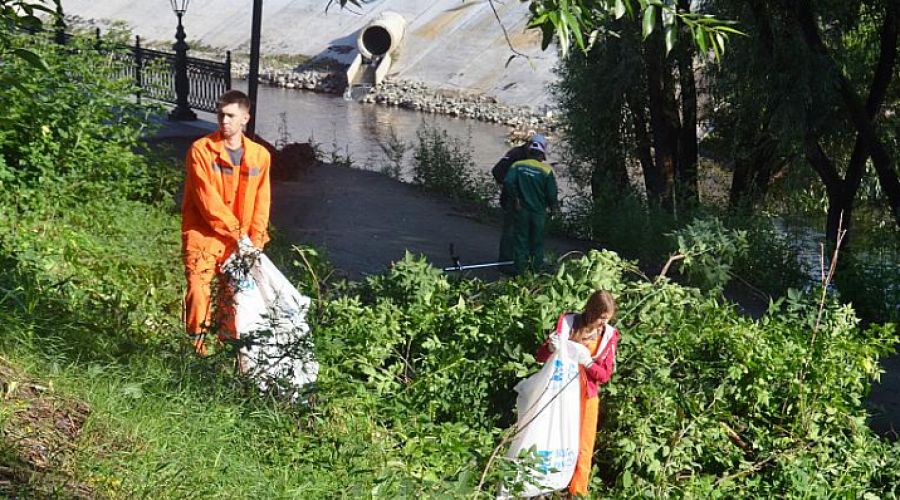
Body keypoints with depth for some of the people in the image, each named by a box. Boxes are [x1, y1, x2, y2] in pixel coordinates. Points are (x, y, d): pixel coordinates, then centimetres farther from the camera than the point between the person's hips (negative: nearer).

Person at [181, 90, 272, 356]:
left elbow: (261, 202, 8)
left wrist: (255, 239, -4)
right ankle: (197, 348, -4)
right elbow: (207, 199, -11)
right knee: (199, 291, -15)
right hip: (204, 236, -3)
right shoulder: (201, 150, -5)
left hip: (241, 242, 4)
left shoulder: (260, 155, 7)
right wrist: (237, 233, -13)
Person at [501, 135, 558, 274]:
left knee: (520, 242, 10)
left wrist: (514, 198, -8)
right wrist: (553, 206, 10)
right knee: (537, 243, 13)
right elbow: (552, 194, -9)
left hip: (520, 210, 1)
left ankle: (520, 271, 11)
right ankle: (536, 270, 19)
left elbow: (508, 182, -20)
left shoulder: (517, 165, -6)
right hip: (538, 212, -1)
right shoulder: (547, 170, -10)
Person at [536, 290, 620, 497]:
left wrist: (588, 362, -23)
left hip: (586, 397, 1)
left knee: (582, 448, 8)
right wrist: (551, 348, -28)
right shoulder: (568, 322, -10)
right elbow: (540, 357, -5)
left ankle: (577, 492, 20)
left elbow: (605, 375, -4)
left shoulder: (609, 335, -6)